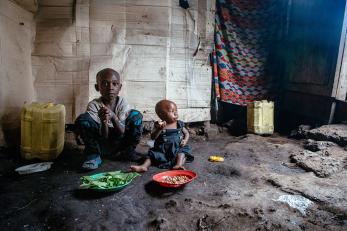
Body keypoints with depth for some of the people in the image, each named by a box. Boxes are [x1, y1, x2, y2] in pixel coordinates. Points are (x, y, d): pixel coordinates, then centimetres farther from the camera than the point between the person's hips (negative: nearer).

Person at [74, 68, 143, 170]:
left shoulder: (123, 103, -11)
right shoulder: (93, 105, -15)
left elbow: (122, 132, -19)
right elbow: (103, 136, -20)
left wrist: (113, 117, -39)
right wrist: (103, 122, -42)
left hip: (118, 143, 2)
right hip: (101, 146, -1)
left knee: (136, 115, -19)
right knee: (82, 119, -25)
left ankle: (128, 151, -1)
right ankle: (94, 155, -9)